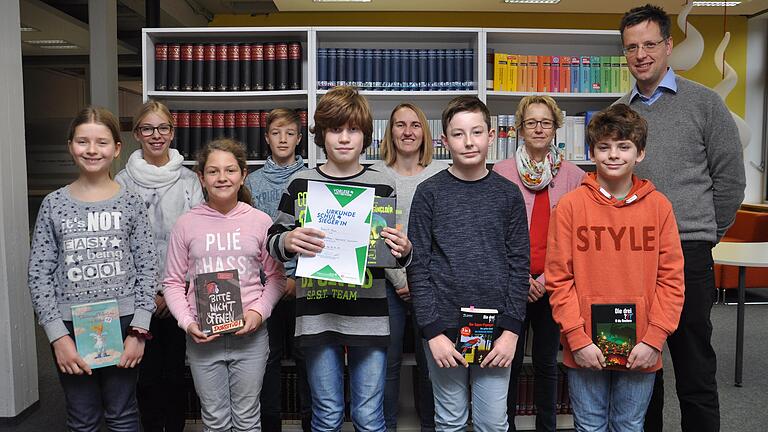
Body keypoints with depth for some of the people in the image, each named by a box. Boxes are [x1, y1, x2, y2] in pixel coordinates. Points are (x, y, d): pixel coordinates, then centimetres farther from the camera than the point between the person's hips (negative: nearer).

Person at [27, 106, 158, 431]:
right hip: (70, 327, 1)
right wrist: (57, 334, -7)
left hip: (124, 323, -1)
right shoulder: (54, 204, 1)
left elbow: (147, 268, -2)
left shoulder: (131, 202, -1)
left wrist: (139, 329, -7)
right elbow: (39, 274, 0)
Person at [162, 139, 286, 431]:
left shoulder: (260, 221, -1)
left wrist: (259, 312, -9)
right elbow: (173, 282, 4)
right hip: (202, 336, 0)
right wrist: (187, 322, -9)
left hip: (250, 334, 0)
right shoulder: (187, 224, 0)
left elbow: (276, 276, 5)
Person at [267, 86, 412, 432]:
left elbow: (393, 251, 12)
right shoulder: (301, 183, 4)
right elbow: (273, 241, 7)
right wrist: (288, 241, -15)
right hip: (317, 315, 0)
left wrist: (403, 250, -11)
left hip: (369, 316, 0)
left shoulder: (382, 186, 4)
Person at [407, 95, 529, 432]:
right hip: (444, 328, -1)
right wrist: (433, 331, -10)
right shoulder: (429, 193, -2)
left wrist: (511, 329, -5)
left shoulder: (508, 195, 3)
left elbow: (519, 265, 3)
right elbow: (418, 267, -4)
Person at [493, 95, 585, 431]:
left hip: (553, 285, 1)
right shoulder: (501, 172, 0)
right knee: (510, 361, 7)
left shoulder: (573, 176, 3)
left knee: (547, 362, 13)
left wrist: (549, 277, -8)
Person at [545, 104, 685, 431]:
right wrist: (577, 338, -11)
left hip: (641, 351, 1)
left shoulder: (658, 205, 0)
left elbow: (671, 279, 0)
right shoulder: (571, 205, -5)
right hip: (585, 349, -1)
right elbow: (559, 278, -6)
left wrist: (654, 339, -7)